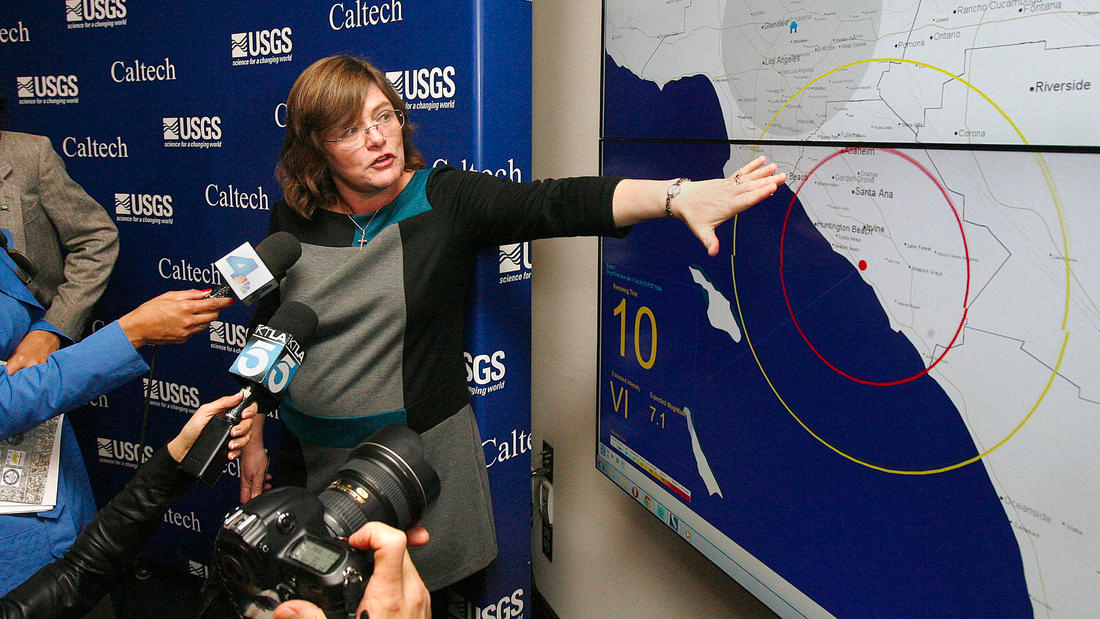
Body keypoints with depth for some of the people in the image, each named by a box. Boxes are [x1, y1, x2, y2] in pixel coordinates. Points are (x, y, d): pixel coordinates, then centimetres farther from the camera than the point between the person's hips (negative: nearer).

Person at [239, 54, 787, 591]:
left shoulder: (447, 200, -10)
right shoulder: (292, 221, -2)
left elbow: (555, 203, -25)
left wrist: (678, 196, -39)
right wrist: (252, 442, 12)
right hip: (311, 458, 3)